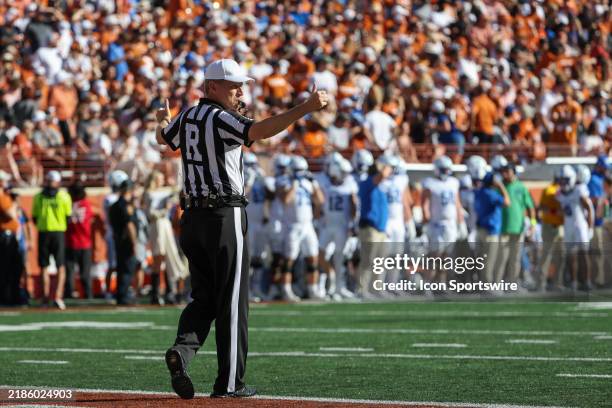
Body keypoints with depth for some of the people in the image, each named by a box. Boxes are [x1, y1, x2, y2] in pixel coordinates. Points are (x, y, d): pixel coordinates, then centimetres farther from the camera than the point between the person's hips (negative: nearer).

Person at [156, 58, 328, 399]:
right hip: (225, 217, -7)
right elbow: (260, 131, -31)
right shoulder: (221, 119, -13)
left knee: (203, 297, 14)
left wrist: (163, 120, 55)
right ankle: (230, 382, 2)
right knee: (232, 301, 0)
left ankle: (183, 348, -13)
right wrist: (306, 107, -36)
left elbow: (163, 138, 32)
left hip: (193, 217, 7)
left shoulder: (187, 117, 11)